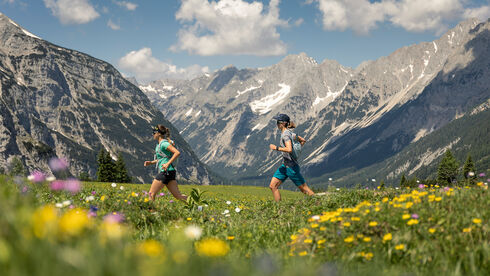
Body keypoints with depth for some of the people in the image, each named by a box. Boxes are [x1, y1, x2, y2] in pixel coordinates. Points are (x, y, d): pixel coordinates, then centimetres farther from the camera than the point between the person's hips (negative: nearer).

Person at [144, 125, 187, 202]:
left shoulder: (164, 143, -12)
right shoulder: (159, 144, 18)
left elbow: (177, 153, -22)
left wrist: (167, 164, -23)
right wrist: (151, 162, 16)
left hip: (166, 172, -10)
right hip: (169, 172, 10)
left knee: (151, 194, -1)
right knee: (178, 195, 5)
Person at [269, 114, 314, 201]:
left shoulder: (285, 134, -17)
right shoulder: (289, 133, 10)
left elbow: (289, 149, -31)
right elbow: (303, 140, 20)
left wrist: (276, 148, -21)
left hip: (291, 167, -9)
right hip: (285, 165, 9)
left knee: (304, 189, 1)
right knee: (272, 186, 4)